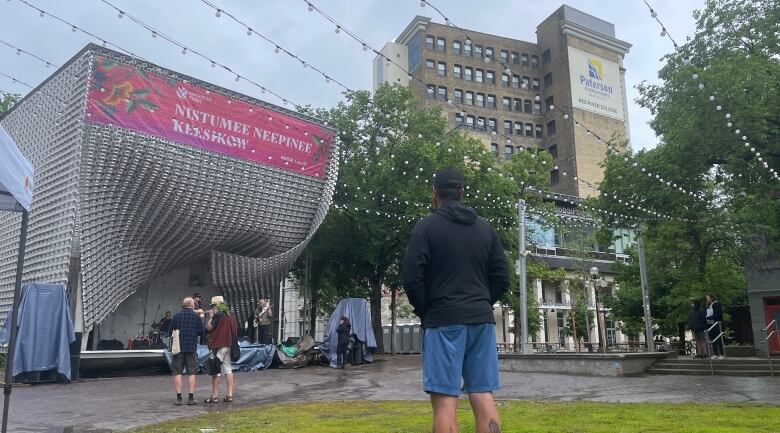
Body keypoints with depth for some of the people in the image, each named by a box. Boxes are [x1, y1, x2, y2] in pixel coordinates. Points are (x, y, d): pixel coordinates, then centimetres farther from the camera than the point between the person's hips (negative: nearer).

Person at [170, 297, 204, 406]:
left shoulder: (176, 316, 2)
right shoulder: (196, 316, -3)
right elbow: (201, 332, -1)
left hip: (178, 347, 1)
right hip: (191, 348, -1)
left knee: (177, 373, 6)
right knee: (191, 373, 5)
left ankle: (178, 398, 4)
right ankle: (191, 398, 3)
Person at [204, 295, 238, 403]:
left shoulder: (218, 315, -12)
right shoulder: (231, 315, 12)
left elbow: (209, 328, -12)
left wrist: (210, 317, 2)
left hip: (219, 346, -8)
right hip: (229, 345, 8)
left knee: (215, 371, -1)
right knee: (228, 370, 9)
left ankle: (214, 396, 2)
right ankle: (229, 395, 9)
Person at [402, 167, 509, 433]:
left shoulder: (426, 227, -2)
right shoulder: (485, 228, 13)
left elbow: (412, 279, -8)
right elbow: (502, 279, 11)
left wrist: (424, 311, 7)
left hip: (444, 321, -5)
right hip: (481, 320, 5)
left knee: (445, 400, -4)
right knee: (483, 397, 6)